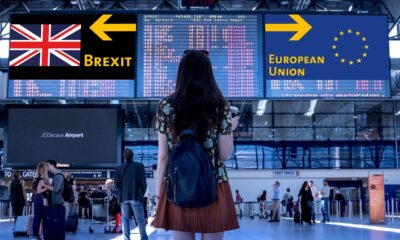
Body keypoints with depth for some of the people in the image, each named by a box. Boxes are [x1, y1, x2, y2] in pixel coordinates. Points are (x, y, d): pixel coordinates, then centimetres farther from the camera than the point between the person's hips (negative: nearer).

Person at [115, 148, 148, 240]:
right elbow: (143, 182, -4)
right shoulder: (139, 166, -6)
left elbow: (116, 184, 3)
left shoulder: (120, 168, 0)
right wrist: (142, 193, 10)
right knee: (140, 220, 5)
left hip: (124, 197, 2)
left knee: (125, 219, 9)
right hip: (136, 196, -2)